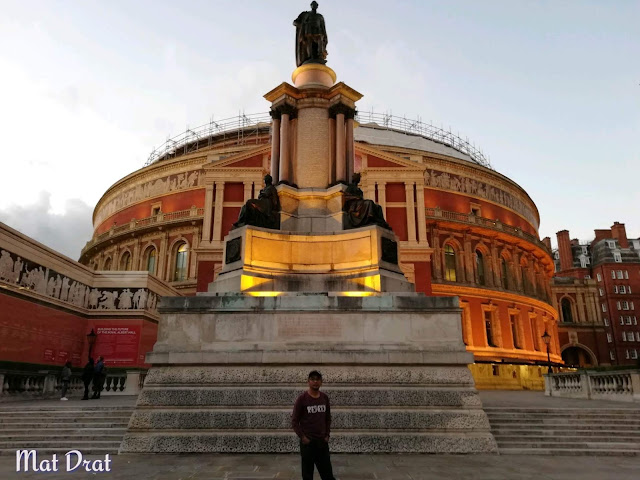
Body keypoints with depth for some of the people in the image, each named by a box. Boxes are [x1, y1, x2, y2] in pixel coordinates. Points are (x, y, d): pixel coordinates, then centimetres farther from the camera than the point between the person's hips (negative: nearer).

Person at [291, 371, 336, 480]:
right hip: (307, 442, -4)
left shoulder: (325, 398, 3)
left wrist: (327, 435, 5)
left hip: (322, 441, 4)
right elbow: (294, 421, -7)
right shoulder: (302, 398, -11)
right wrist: (302, 437, -12)